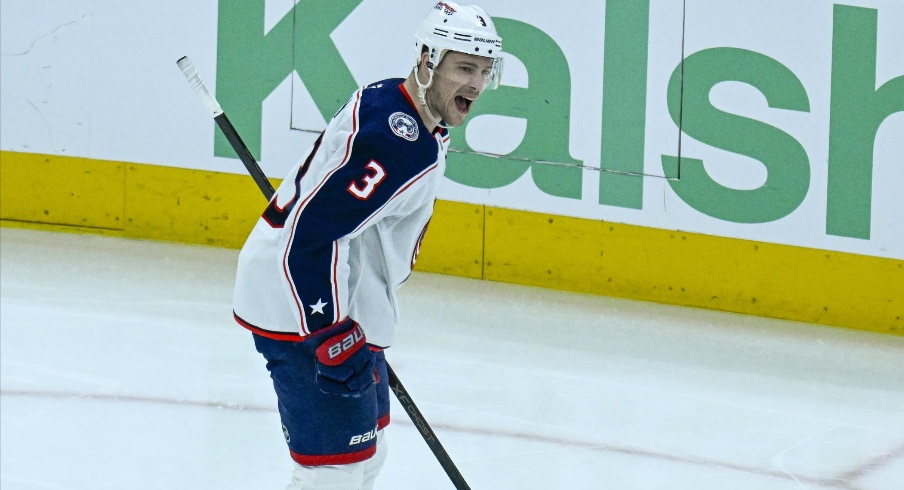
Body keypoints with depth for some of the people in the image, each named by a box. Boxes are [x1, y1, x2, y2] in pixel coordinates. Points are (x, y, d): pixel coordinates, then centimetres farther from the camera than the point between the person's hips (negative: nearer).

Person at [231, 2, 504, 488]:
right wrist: (333, 335, -29)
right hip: (303, 308, -11)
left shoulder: (385, 100, 8)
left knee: (365, 447, 23)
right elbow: (312, 230, -30)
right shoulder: (402, 142, -25)